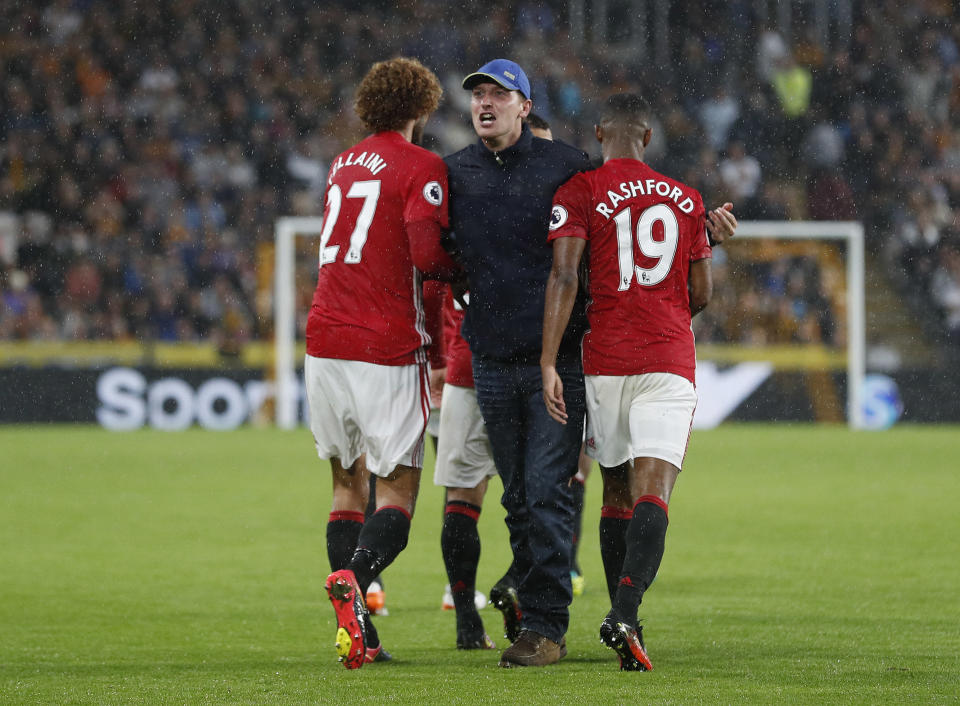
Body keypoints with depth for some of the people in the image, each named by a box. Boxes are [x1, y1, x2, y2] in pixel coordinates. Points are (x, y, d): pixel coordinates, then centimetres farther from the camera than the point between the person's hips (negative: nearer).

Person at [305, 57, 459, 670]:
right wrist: (463, 266, 2)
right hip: (386, 350, -6)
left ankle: (357, 633, 5)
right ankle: (353, 578, -29)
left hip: (324, 340, 6)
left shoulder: (343, 165, 16)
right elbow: (426, 255, -18)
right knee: (398, 491, -1)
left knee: (349, 483, 13)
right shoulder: (421, 167, -5)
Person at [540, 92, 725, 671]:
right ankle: (624, 616, -29)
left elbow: (565, 278, -10)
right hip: (670, 362, 0)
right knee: (652, 493, -10)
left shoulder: (580, 193, 1)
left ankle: (622, 618, 18)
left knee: (616, 494, 15)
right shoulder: (686, 199, 12)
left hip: (605, 361, 0)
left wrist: (549, 364, -12)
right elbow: (702, 294, 16)